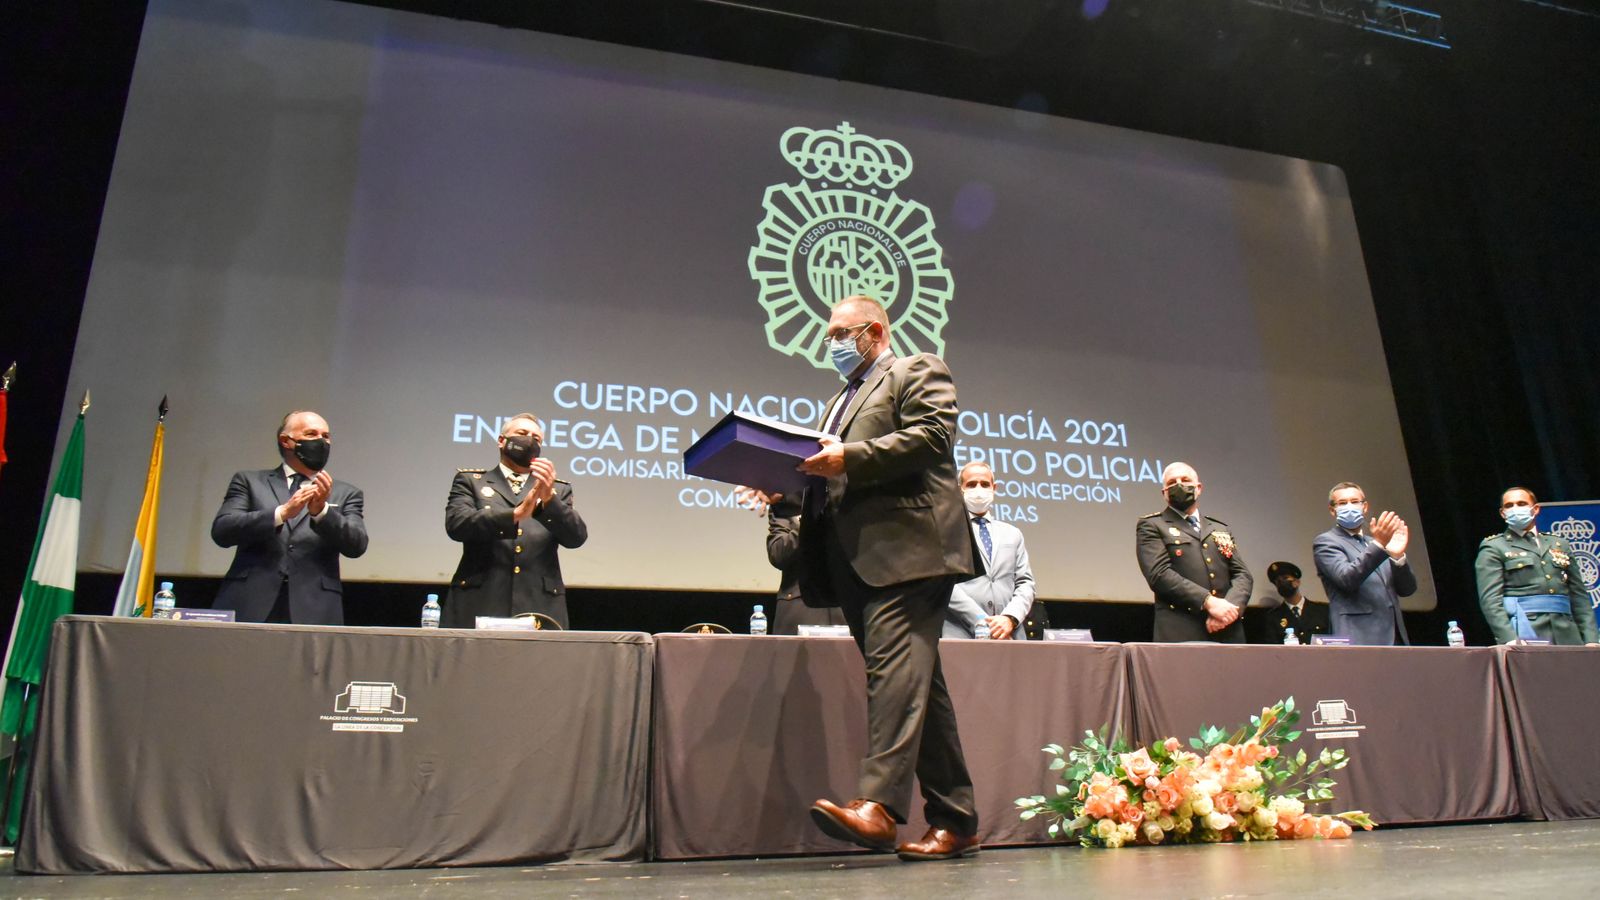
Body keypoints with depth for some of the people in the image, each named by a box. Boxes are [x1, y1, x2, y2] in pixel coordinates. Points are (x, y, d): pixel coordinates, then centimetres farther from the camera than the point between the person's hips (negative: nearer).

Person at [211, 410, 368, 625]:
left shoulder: (345, 493, 15)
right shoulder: (249, 481, 14)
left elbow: (357, 545, 1)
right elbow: (221, 530, -1)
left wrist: (321, 510, -15)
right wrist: (282, 513, -14)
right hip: (250, 607, 0)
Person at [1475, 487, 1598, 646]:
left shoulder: (1559, 544, 19)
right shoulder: (1493, 548, 4)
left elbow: (1579, 596, 16)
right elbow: (1490, 599, -7)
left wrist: (1591, 640, 5)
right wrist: (1509, 639, -19)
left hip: (1567, 637, 4)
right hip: (1524, 637, -4)